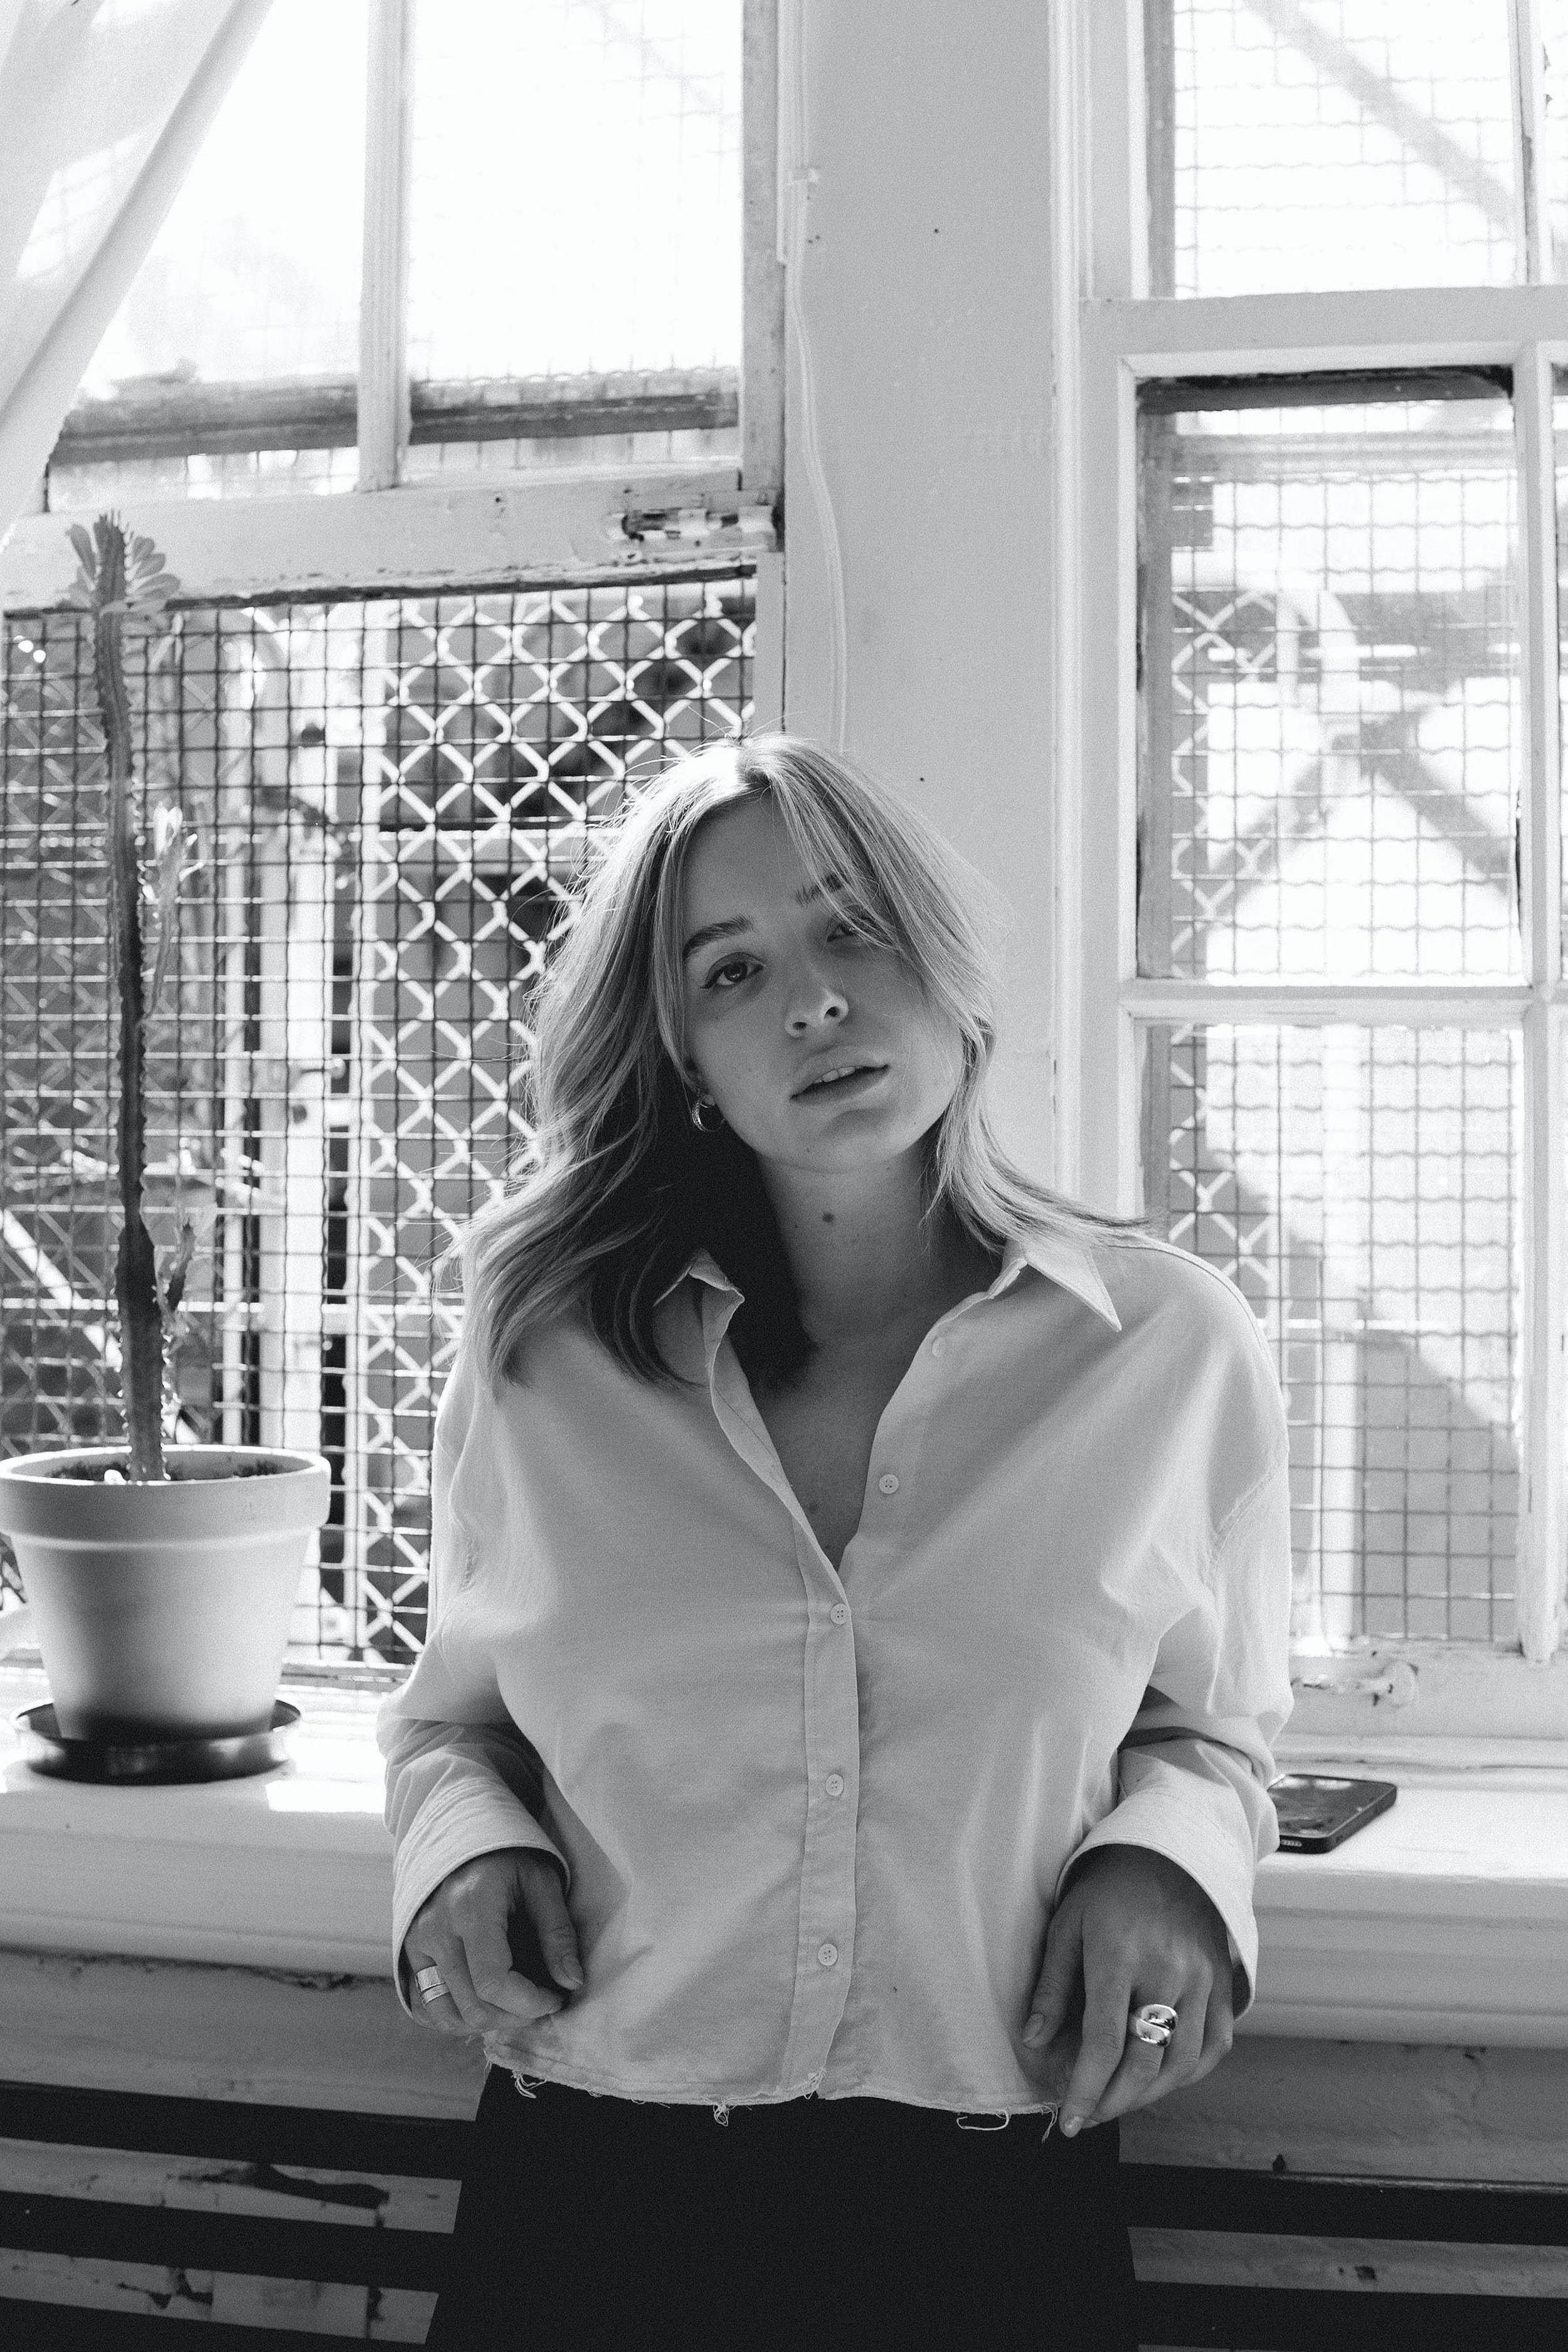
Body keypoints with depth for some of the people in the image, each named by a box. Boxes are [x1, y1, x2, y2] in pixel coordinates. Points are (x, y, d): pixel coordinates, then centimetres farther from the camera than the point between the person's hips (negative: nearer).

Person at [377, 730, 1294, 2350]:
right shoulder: (541, 1355, -1)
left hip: (994, 2217, 0)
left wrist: (1167, 1861, -8)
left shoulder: (1172, 1348, -2)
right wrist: (464, 1845, -7)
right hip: (587, 2208, 1)